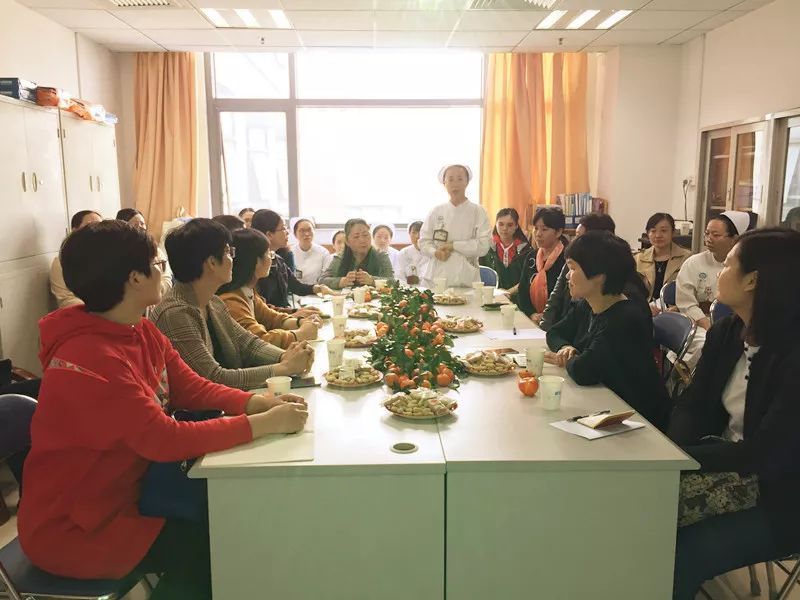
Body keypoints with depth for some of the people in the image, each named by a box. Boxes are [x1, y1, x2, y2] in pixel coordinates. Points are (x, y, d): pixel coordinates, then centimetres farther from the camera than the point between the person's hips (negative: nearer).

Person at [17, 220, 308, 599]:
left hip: (124, 494, 9)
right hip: (73, 529, -8)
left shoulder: (142, 332, -1)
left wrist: (259, 402, -15)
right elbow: (165, 439, -33)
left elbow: (193, 388, 2)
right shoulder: (89, 359, -31)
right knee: (214, 544, -11)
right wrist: (264, 424, -30)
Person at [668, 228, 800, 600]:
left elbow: (764, 455, -25)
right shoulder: (725, 333, 2)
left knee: (678, 555, -22)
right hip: (722, 465, 7)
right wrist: (672, 450, -17)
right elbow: (692, 406, 3)